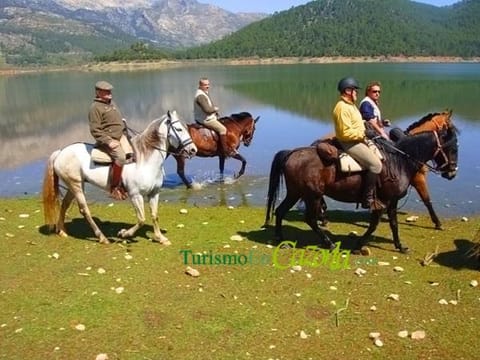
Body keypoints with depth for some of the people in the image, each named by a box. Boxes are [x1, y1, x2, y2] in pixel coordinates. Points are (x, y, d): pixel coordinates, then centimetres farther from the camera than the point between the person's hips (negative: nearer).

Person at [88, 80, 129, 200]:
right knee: (120, 156, -32)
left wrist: (125, 133, 19)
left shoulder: (112, 103, 18)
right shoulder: (95, 107, -8)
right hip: (108, 140, -9)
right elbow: (95, 130, -15)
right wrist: (109, 141, -22)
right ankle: (115, 187, -22)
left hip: (120, 137, 10)